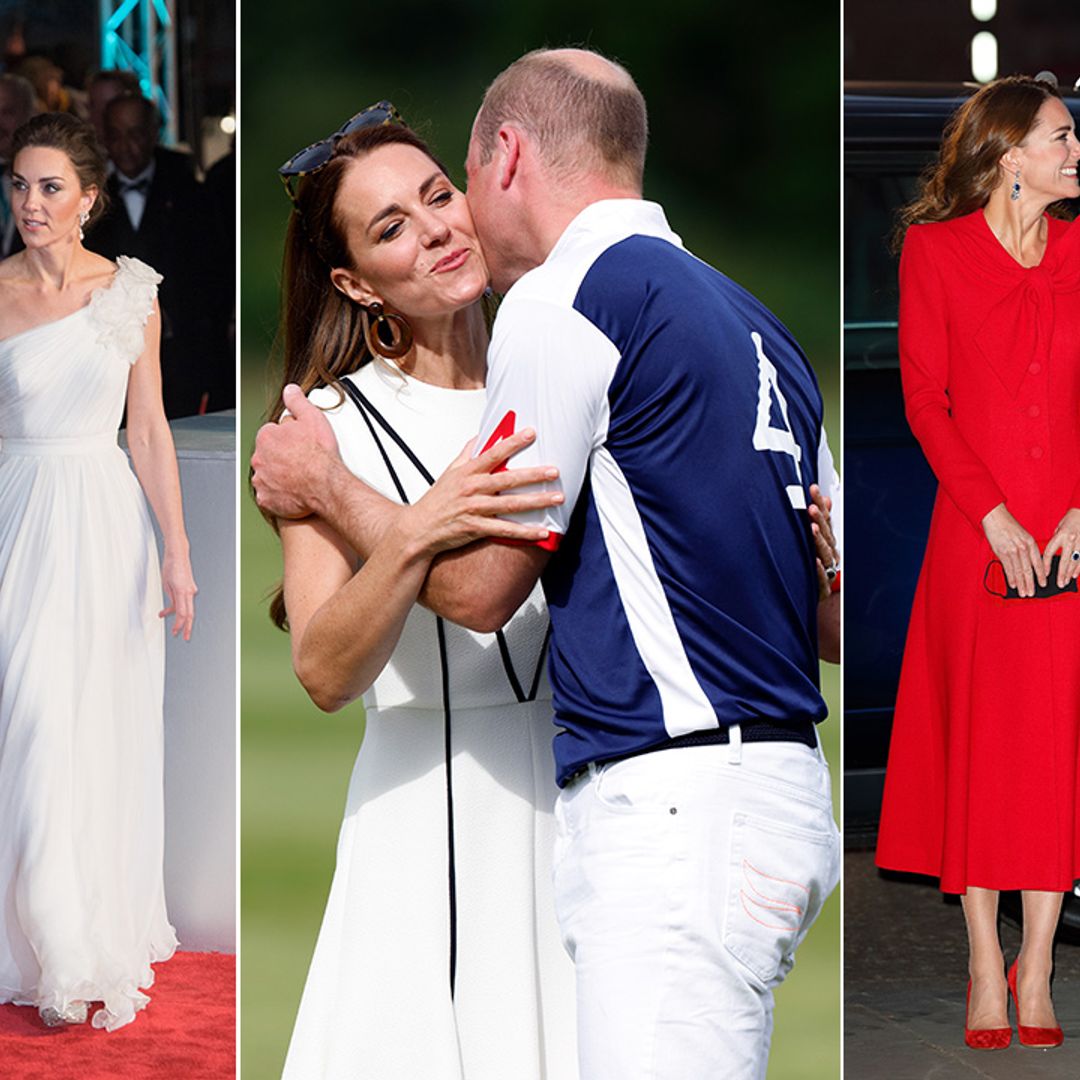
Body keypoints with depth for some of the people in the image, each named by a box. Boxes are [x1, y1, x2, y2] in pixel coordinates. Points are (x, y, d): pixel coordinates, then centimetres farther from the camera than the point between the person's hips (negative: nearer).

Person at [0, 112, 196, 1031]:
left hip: (106, 521, 1)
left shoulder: (130, 292, 3)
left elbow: (150, 428, 4)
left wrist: (177, 552, 0)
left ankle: (102, 941, 16)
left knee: (103, 734, 5)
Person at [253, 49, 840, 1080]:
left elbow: (477, 583, -6)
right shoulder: (752, 321, 20)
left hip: (671, 805, -9)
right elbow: (838, 609, 22)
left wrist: (323, 488, 12)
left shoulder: (563, 297, -6)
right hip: (787, 796, 9)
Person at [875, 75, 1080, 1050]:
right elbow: (926, 399, -2)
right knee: (978, 738, 0)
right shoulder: (935, 249, 1)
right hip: (977, 532, -2)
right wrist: (994, 517, -11)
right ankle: (985, 968, 9)